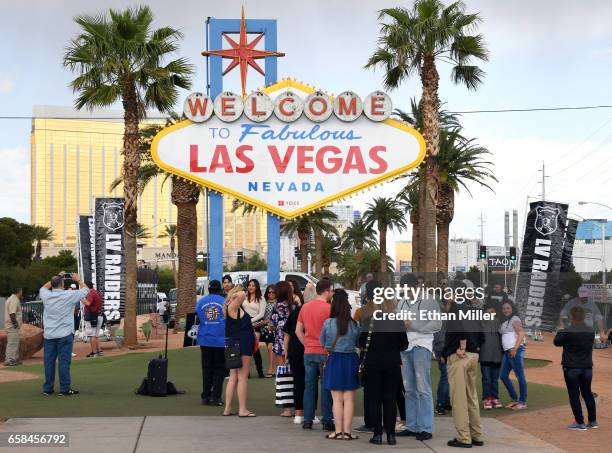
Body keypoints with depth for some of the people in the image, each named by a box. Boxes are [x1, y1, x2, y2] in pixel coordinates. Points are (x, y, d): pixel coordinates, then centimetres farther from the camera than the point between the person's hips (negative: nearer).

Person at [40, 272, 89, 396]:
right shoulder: (69, 295, -10)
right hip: (64, 334, -4)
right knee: (64, 361, -2)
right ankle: (65, 389, -1)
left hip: (49, 335, 4)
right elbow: (85, 290, 5)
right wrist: (78, 280, 20)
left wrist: (56, 278, 29)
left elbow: (43, 288, 25)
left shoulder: (46, 296, 0)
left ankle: (48, 388, 13)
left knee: (49, 361, 8)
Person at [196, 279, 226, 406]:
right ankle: (216, 397, 0)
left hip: (205, 340, 2)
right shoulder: (224, 302, -5)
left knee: (207, 368, 12)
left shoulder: (200, 302, 2)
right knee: (219, 368, 6)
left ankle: (205, 396, 12)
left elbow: (197, 321, 5)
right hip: (221, 340, -2)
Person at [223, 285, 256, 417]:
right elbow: (242, 294, -29)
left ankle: (227, 409, 14)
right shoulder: (232, 307, -15)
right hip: (240, 347, -10)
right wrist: (234, 295, -12)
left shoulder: (238, 308, 12)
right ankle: (242, 409, -2)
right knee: (242, 377, -5)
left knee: (233, 377, 11)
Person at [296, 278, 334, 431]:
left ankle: (307, 420, 10)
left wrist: (307, 344, 13)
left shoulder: (305, 307, 8)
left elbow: (298, 330, 11)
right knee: (326, 387, 1)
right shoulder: (328, 308, -10)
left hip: (309, 352, 5)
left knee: (309, 386, 9)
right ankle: (327, 421, 2)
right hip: (325, 352, -5)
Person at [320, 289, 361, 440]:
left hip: (334, 360, -1)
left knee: (337, 399, 6)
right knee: (349, 399, 6)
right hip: (350, 360, 1)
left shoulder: (328, 323, -10)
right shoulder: (354, 324, -6)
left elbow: (323, 343, 2)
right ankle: (347, 431, 6)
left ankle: (338, 431, 7)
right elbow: (358, 343, 8)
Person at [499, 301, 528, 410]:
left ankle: (523, 402, -3)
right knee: (503, 376, 8)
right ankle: (514, 399, 16)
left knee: (520, 376, -6)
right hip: (507, 351, 9)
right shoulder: (504, 321, 22)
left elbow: (521, 333, -15)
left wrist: (515, 348, -23)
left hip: (516, 350, -9)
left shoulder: (515, 319, -4)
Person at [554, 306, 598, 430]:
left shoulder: (567, 332, -16)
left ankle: (580, 423, 1)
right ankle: (593, 421, 21)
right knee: (587, 393, 17)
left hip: (571, 368, -5)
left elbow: (557, 342, -3)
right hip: (587, 367, 5)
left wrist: (559, 332, 18)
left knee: (574, 395, 1)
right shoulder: (591, 332, 0)